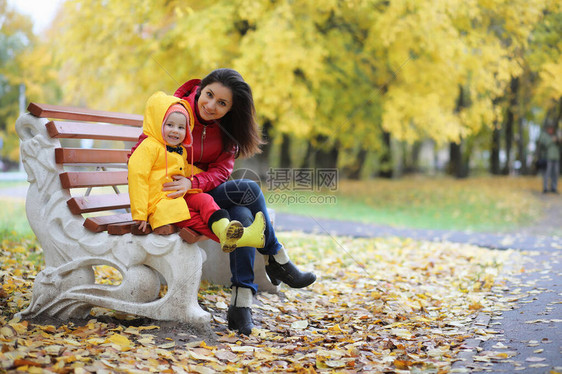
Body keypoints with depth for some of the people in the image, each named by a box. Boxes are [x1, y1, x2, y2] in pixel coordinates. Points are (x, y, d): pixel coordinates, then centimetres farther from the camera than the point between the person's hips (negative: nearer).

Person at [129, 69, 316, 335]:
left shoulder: (227, 128, -1)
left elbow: (221, 171, -11)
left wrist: (193, 183, -32)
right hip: (175, 202, -4)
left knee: (243, 216, -29)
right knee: (249, 190, -22)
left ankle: (240, 303, -27)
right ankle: (276, 259, -4)